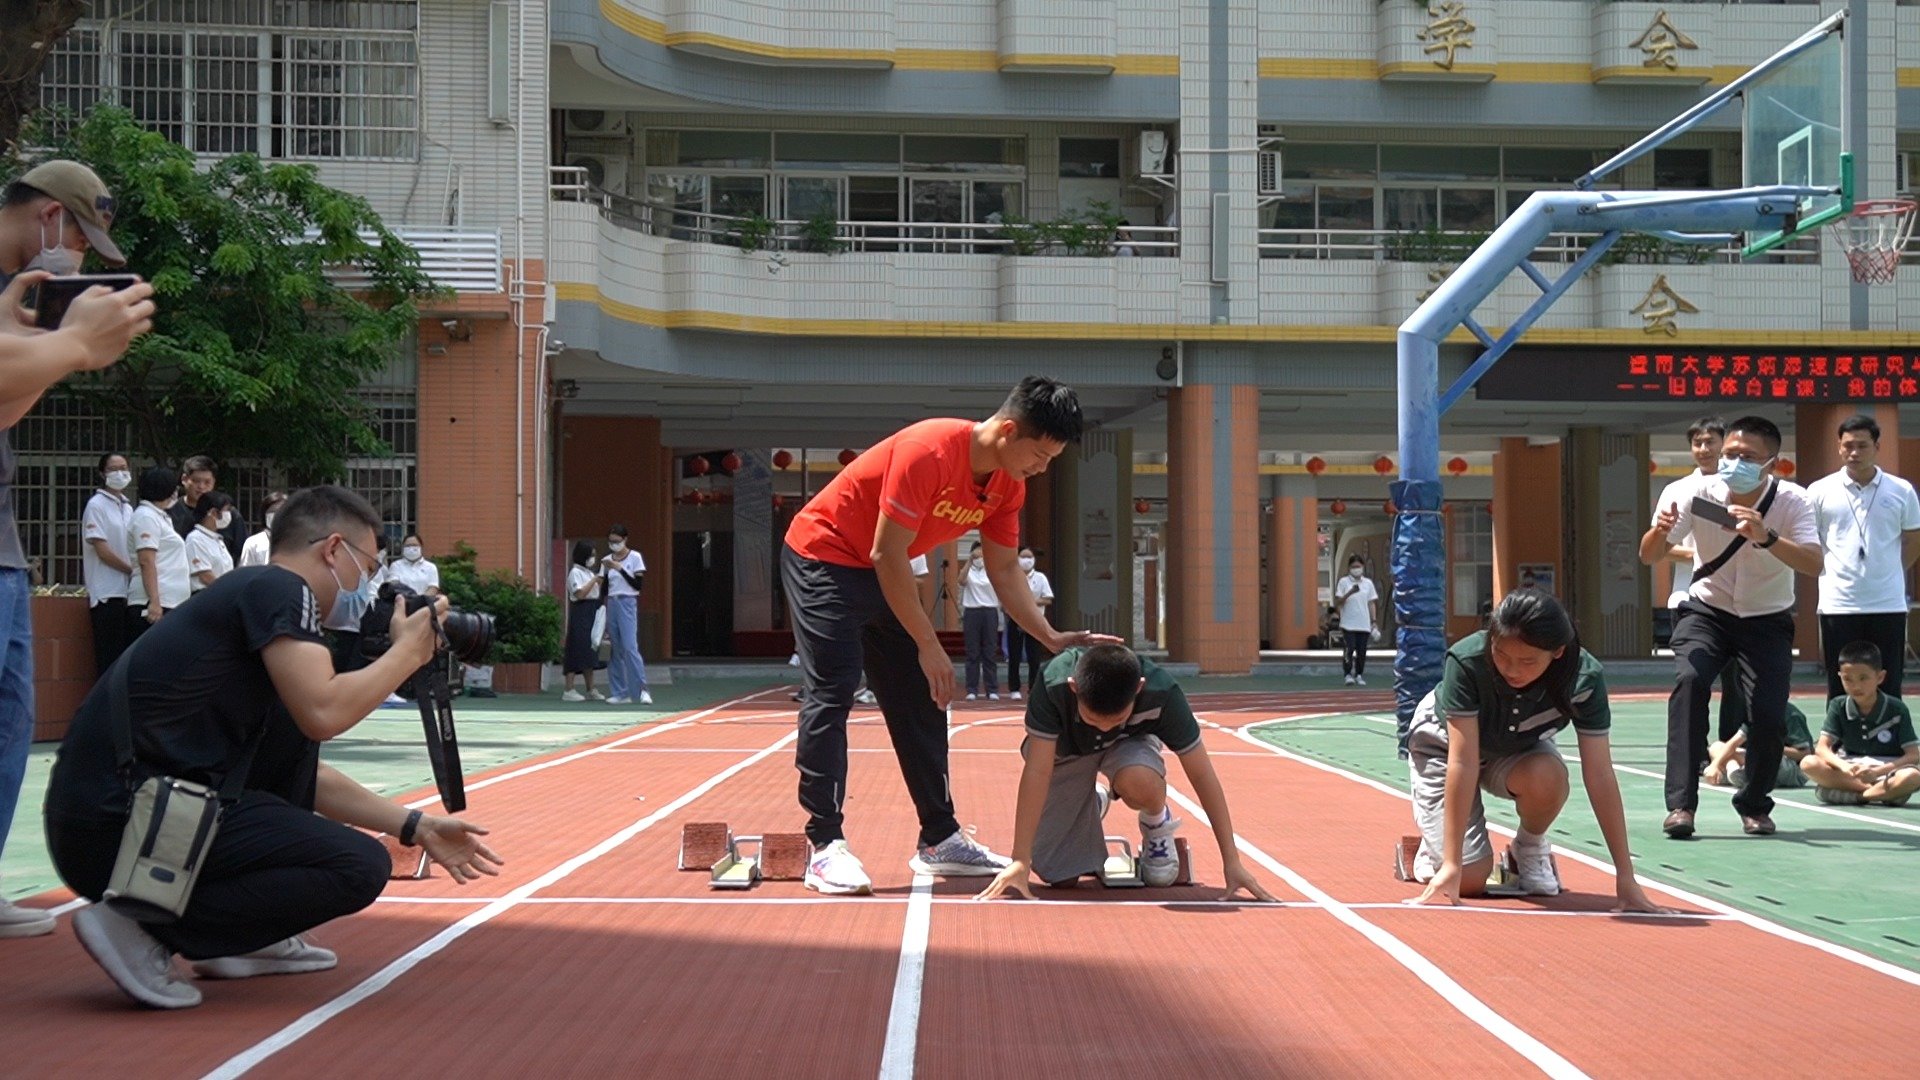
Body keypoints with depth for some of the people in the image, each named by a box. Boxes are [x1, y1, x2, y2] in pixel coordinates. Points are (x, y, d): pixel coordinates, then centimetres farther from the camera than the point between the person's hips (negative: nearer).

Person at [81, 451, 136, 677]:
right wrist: (134, 570, -8)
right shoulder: (96, 505, -4)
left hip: (127, 592, 7)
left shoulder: (128, 508, 16)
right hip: (107, 593, -7)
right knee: (109, 658, -6)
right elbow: (102, 550, -11)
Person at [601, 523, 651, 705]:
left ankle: (643, 689, -14)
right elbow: (604, 588, 11)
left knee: (630, 647, -15)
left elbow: (638, 584, -9)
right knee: (616, 650, 3)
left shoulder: (634, 557, -1)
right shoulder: (607, 560, 11)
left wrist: (620, 569, -16)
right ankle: (621, 693, 5)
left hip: (627, 603, -5)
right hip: (611, 604, 5)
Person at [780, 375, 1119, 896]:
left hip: (881, 576, 9)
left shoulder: (1008, 485, -5)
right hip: (823, 556, -9)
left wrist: (1052, 638, -7)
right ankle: (826, 848, -17)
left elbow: (1004, 570, 5)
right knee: (833, 692, -17)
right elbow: (887, 556, -27)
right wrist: (929, 647, -23)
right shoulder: (930, 452, -30)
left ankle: (939, 841, 13)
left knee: (920, 701, 6)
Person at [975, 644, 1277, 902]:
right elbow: (1038, 772, -37)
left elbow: (1201, 775, -27)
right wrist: (1020, 862, -40)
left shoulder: (1161, 692, -36)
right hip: (1067, 752, 1)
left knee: (1138, 781, -38)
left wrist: (1232, 862, -26)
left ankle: (1157, 824, -1)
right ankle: (1093, 806, 25)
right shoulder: (1053, 684, -38)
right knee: (1059, 876, -6)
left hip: (1128, 744, 0)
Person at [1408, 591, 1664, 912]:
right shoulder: (1466, 661, -38)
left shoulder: (1585, 678, -32)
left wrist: (1625, 876, -32)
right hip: (1443, 742, -2)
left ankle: (1529, 848, -2)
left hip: (1517, 750, 2)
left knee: (1547, 777, -34)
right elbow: (1463, 761, -38)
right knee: (1469, 880, -17)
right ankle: (1432, 847, 19)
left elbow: (1599, 776, -29)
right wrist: (1452, 865, -39)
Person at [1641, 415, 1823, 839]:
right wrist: (1660, 532, -36)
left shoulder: (1792, 500, -18)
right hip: (1707, 611, 0)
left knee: (1769, 715, -14)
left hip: (1767, 619, 0)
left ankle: (1755, 807, 15)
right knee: (1690, 680, -28)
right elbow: (1649, 557, -13)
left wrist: (1765, 536, -46)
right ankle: (1681, 804, -26)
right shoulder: (1700, 494, -16)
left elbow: (1814, 563, -32)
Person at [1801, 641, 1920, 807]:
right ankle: (1886, 793, -23)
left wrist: (1878, 771, -28)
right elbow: (1822, 748, -8)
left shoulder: (1897, 709, -8)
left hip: (1888, 770, -3)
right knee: (1809, 763, -26)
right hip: (1849, 771, 3)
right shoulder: (1838, 706, -1)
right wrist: (1844, 767, -30)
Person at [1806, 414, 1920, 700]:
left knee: (1888, 689, 4)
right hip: (1838, 605, -1)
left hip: (1889, 605, 1)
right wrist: (1828, 572, 3)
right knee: (1840, 690, 4)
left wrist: (1886, 572, 8)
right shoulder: (1820, 491, 1)